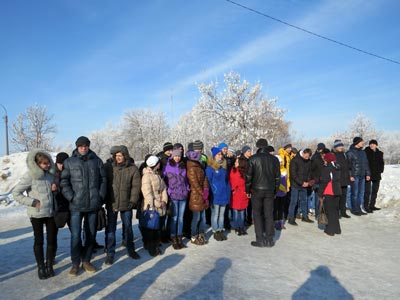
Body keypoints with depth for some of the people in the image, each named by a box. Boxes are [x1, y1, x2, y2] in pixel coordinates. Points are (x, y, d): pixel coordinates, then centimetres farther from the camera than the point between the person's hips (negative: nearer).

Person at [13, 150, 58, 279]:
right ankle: (41, 267, 23)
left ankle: (49, 265, 23)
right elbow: (16, 193, -9)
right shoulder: (30, 175, -12)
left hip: (52, 212, 4)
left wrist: (56, 187, -8)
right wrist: (33, 202, -15)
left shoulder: (50, 173, 1)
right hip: (37, 214, -4)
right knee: (39, 240, 8)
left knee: (52, 239, 8)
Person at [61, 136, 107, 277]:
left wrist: (101, 196, -1)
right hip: (76, 206, -2)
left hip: (93, 205, 2)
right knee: (75, 235, 0)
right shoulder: (69, 162, 0)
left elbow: (103, 179, 7)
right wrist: (71, 197, -11)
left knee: (91, 234, 11)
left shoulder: (96, 160, 4)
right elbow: (64, 182, -1)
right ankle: (75, 263, 17)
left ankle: (86, 260, 27)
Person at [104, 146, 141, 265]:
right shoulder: (108, 167, -4)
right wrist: (104, 199, -2)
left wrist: (133, 201, -7)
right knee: (110, 229, 5)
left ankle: (131, 250, 31)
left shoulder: (133, 169, -4)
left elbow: (136, 186, -2)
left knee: (128, 227, 14)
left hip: (126, 204, 1)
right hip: (111, 204, 0)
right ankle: (110, 254, 19)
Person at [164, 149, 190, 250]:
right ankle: (174, 239, 9)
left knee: (181, 217, 10)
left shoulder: (183, 166, 11)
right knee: (174, 217, -1)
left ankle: (179, 238, 19)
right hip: (173, 195, -4)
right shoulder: (168, 166, -3)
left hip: (183, 195, 4)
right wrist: (168, 191, -6)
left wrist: (187, 189, 10)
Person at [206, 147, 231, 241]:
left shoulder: (224, 166, 10)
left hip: (224, 194, 6)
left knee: (222, 213, 13)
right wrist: (213, 192, -12)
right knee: (215, 214, 4)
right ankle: (215, 232, 14)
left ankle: (221, 230, 23)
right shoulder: (210, 167, -9)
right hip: (215, 195, -6)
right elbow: (208, 181, -9)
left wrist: (228, 192, 10)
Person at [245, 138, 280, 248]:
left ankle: (260, 239, 7)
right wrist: (275, 190, 15)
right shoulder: (274, 159, 4)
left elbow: (248, 176, -6)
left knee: (257, 214, 7)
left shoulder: (253, 159, -7)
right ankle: (269, 239, 15)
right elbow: (277, 177, 7)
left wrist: (248, 190, 4)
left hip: (256, 190, -3)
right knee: (269, 214, 10)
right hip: (270, 190, 3)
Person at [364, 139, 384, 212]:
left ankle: (372, 205, 22)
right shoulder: (365, 152, -6)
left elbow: (382, 163, 19)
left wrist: (380, 170, 5)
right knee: (367, 191, -7)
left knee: (375, 191, 12)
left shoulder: (380, 153, 10)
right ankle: (366, 206, 1)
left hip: (377, 175, 6)